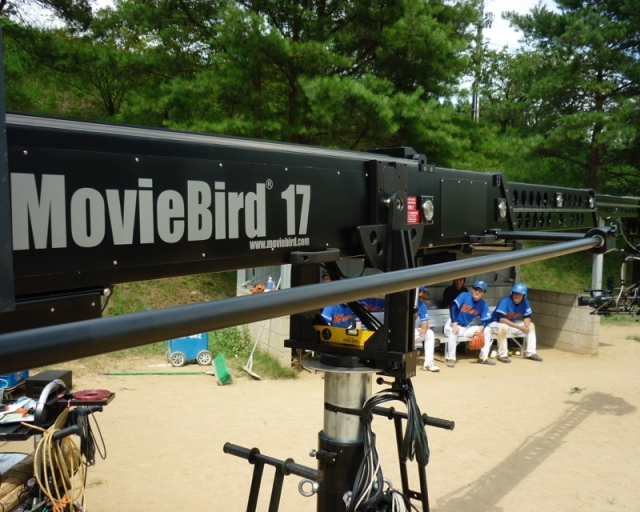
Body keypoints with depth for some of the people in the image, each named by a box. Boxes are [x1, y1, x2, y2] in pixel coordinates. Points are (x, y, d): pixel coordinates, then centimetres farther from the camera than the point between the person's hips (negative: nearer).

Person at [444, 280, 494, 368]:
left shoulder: (483, 305, -3)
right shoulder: (464, 295, -15)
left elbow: (486, 320, -5)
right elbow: (454, 307, -24)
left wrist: (480, 328, -27)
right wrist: (454, 323, -32)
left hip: (467, 327, 5)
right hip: (454, 325, -5)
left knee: (487, 330, -3)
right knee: (453, 331, -38)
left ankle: (483, 358, 2)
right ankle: (451, 358, -27)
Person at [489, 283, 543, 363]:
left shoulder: (525, 303, -8)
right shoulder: (505, 301, -27)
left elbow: (527, 317, -3)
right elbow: (502, 319, -31)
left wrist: (527, 326, -27)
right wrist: (519, 327, -33)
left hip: (513, 323, 7)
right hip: (497, 323, -7)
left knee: (531, 325, -1)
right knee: (504, 327, -39)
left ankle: (530, 353, 2)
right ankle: (502, 355, -27)